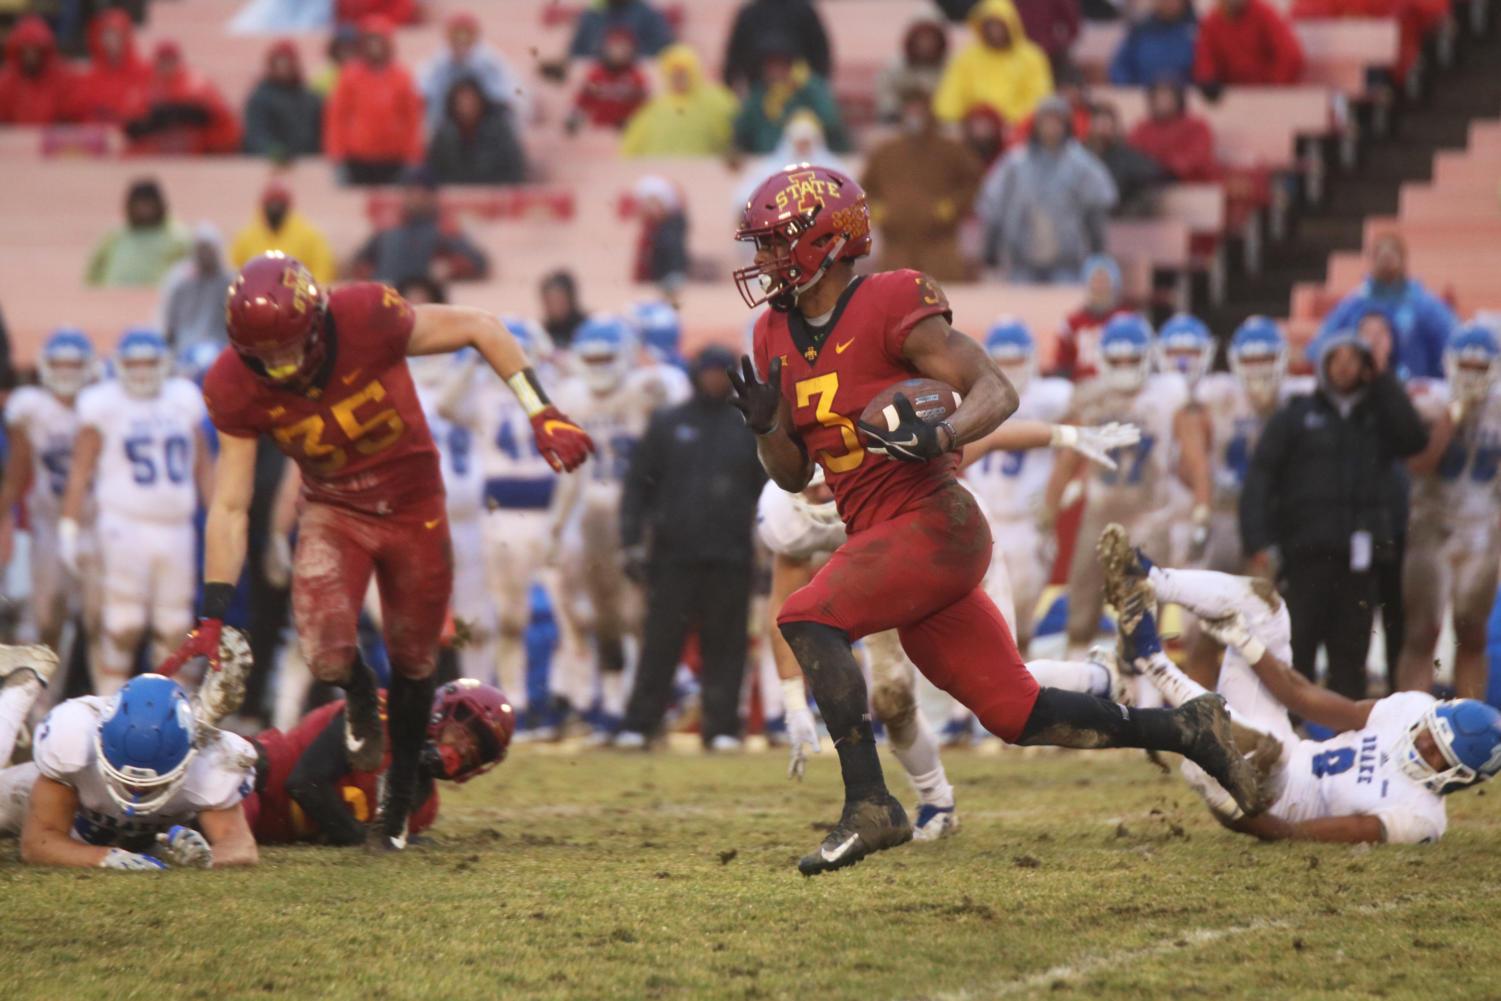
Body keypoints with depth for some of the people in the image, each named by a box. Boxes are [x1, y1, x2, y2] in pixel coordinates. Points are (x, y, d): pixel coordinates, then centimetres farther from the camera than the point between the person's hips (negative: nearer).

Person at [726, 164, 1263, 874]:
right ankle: (1186, 730, 18)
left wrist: (941, 436, -31)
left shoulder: (889, 309, -10)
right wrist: (764, 424, -3)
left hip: (934, 522, -8)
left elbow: (996, 392, -12)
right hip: (882, 541, 8)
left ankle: (869, 805, -26)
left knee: (806, 618, -25)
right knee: (1016, 715, 6)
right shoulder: (779, 337, 13)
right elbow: (792, 474, 18)